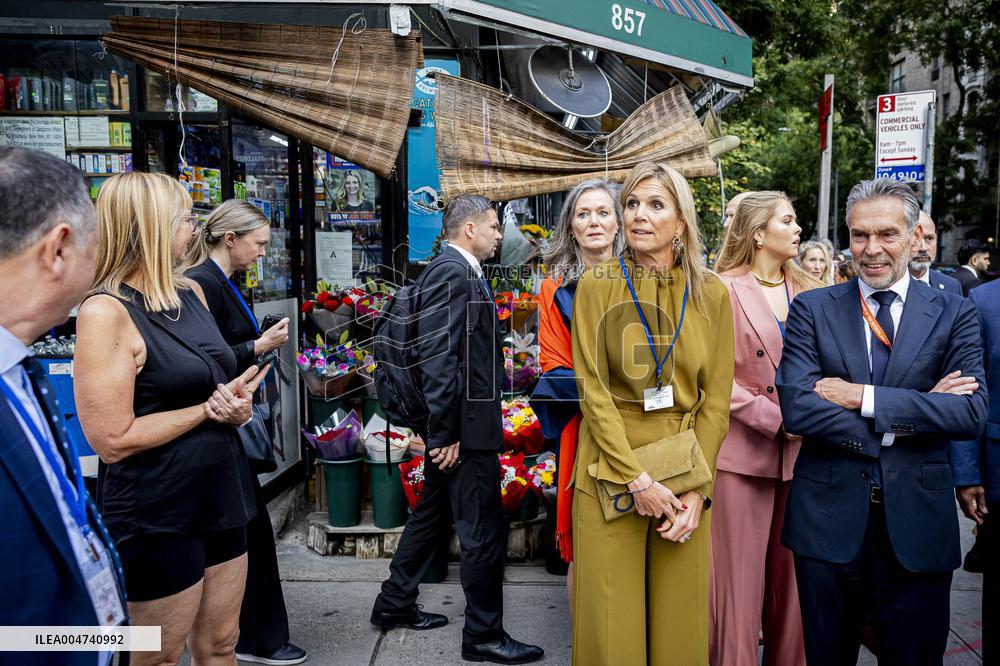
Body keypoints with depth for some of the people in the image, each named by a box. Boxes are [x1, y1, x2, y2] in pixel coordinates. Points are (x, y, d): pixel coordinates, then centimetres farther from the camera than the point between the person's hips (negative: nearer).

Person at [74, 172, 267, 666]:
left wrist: (239, 406, -4)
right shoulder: (106, 312, -18)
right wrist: (209, 409, -15)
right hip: (157, 515, -7)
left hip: (220, 494, 7)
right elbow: (113, 439, -21)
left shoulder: (190, 292, 6)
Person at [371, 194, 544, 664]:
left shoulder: (459, 272, 15)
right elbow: (438, 357, -23)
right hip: (465, 427, -11)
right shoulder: (452, 273, -17)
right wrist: (446, 432, -21)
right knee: (482, 532, 0)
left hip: (454, 427, 11)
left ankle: (394, 604, 34)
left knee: (433, 514, 20)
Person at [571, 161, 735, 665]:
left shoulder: (711, 295, 3)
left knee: (680, 620, 10)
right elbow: (593, 390, -7)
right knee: (612, 623, 6)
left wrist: (697, 490, -6)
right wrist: (637, 478, -13)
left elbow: (716, 399, 2)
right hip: (612, 469, -2)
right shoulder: (597, 286, -3)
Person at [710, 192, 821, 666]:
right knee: (740, 575, 3)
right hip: (743, 452, -5)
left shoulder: (807, 292, 12)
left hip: (799, 451, 5)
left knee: (790, 574, 12)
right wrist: (776, 419, -14)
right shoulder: (725, 290, -4)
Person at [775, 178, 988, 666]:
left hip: (917, 526, 1)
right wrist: (914, 412, -14)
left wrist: (863, 397, -17)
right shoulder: (811, 310, 0)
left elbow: (972, 412, -11)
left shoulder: (953, 315, 2)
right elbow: (796, 407, -13)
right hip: (828, 519, 0)